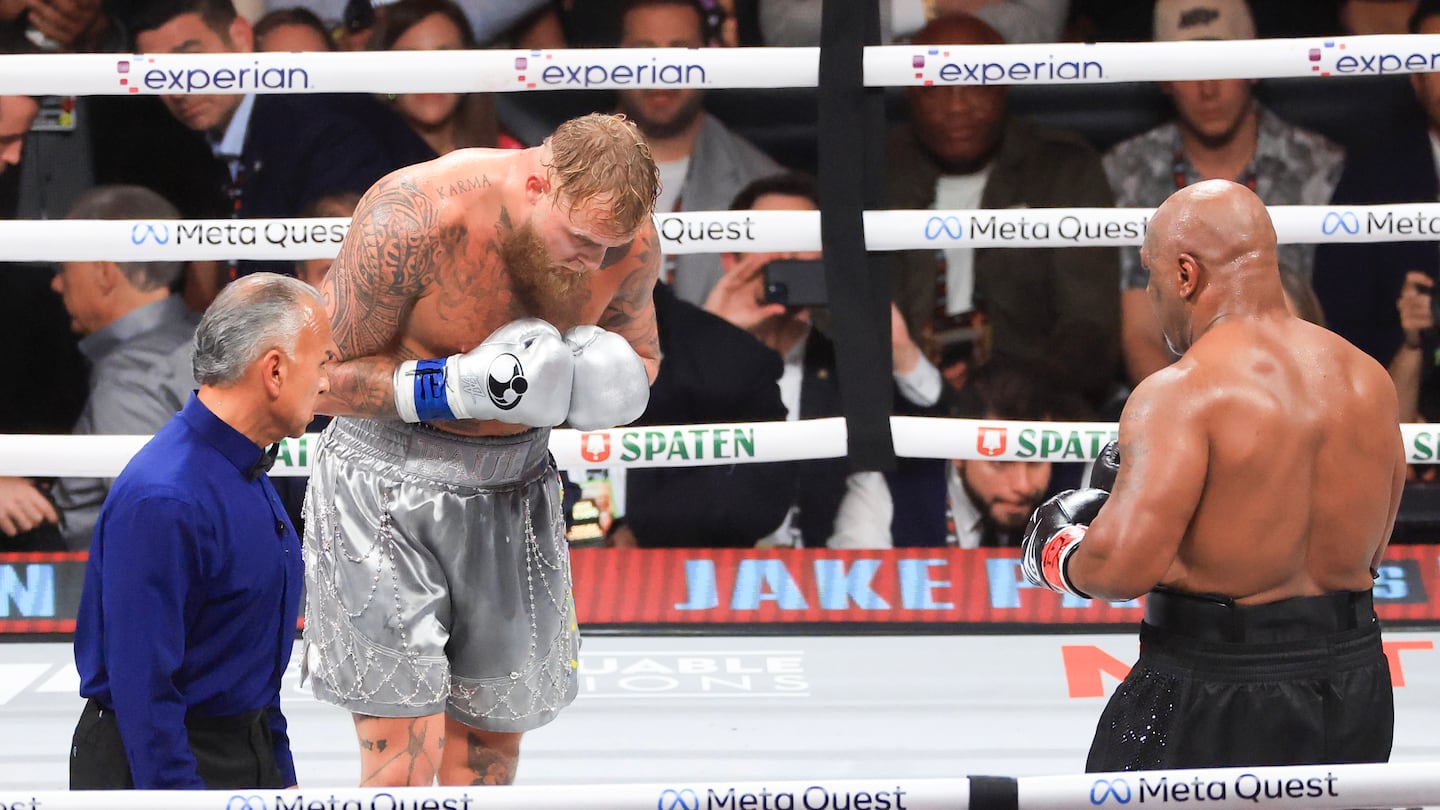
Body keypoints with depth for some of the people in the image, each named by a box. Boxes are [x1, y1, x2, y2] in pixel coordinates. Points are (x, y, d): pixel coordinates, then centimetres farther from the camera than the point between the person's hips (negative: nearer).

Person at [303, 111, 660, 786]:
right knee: (405, 757, -12)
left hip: (514, 489, 5)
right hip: (388, 481, -5)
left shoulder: (628, 240, -9)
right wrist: (455, 386, -30)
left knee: (493, 733, 11)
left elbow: (642, 353, 11)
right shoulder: (412, 221, -26)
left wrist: (614, 383, -13)